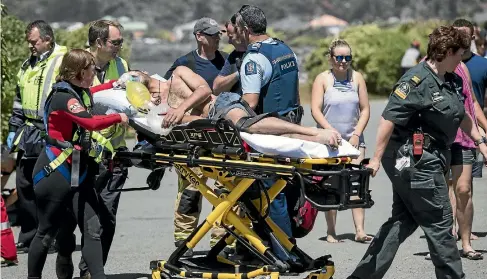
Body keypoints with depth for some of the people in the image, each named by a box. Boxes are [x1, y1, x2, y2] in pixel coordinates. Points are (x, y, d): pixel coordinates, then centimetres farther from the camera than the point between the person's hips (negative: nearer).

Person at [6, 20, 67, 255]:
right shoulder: (27, 66, 19)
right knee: (25, 186, 7)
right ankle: (28, 238, 14)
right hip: (29, 135, 8)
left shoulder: (63, 62, -7)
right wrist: (13, 129, 20)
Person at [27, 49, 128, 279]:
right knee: (47, 232, 3)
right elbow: (92, 122, -30)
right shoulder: (62, 98, -18)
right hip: (55, 173, -8)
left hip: (78, 172, 8)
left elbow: (91, 96, 37)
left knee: (92, 229, -4)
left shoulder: (81, 93, 11)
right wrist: (118, 118, -15)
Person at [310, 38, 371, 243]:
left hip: (353, 139, 2)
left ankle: (360, 230, -14)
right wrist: (331, 131, -16)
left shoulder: (357, 78, 9)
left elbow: (365, 109, 9)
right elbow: (315, 110, -6)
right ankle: (331, 232, 5)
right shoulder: (323, 79, 1)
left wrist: (357, 134, -3)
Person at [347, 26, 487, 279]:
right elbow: (389, 118, -19)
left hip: (430, 160, 10)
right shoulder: (418, 80, -17)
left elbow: (461, 116, 28)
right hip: (414, 160, -10)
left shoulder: (453, 82, 11)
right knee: (439, 221, -2)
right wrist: (377, 158, -20)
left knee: (404, 220, 12)